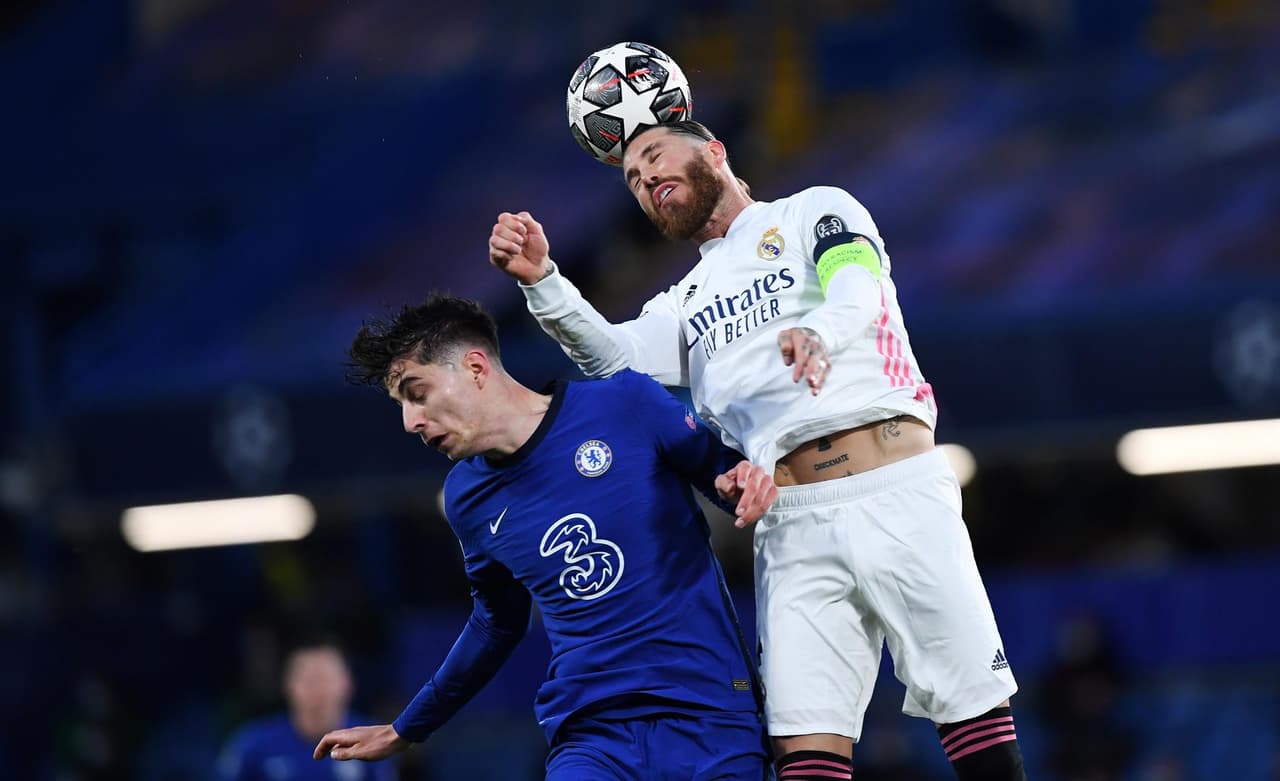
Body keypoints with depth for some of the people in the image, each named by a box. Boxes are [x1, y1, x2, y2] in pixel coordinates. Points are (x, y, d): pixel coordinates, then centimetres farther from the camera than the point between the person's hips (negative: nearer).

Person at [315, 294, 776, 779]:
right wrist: (403, 732, 31)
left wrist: (740, 482, -15)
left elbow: (725, 471, 9)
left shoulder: (627, 405, -4)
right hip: (590, 736, 3)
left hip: (710, 719, -3)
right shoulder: (468, 500, 9)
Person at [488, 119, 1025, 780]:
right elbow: (614, 356, 5)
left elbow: (857, 292, -8)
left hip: (896, 491, -4)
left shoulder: (814, 211, 14)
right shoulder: (683, 307, 26)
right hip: (791, 522, 4)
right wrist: (539, 279, -12)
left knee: (974, 715, -8)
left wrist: (818, 333, -32)